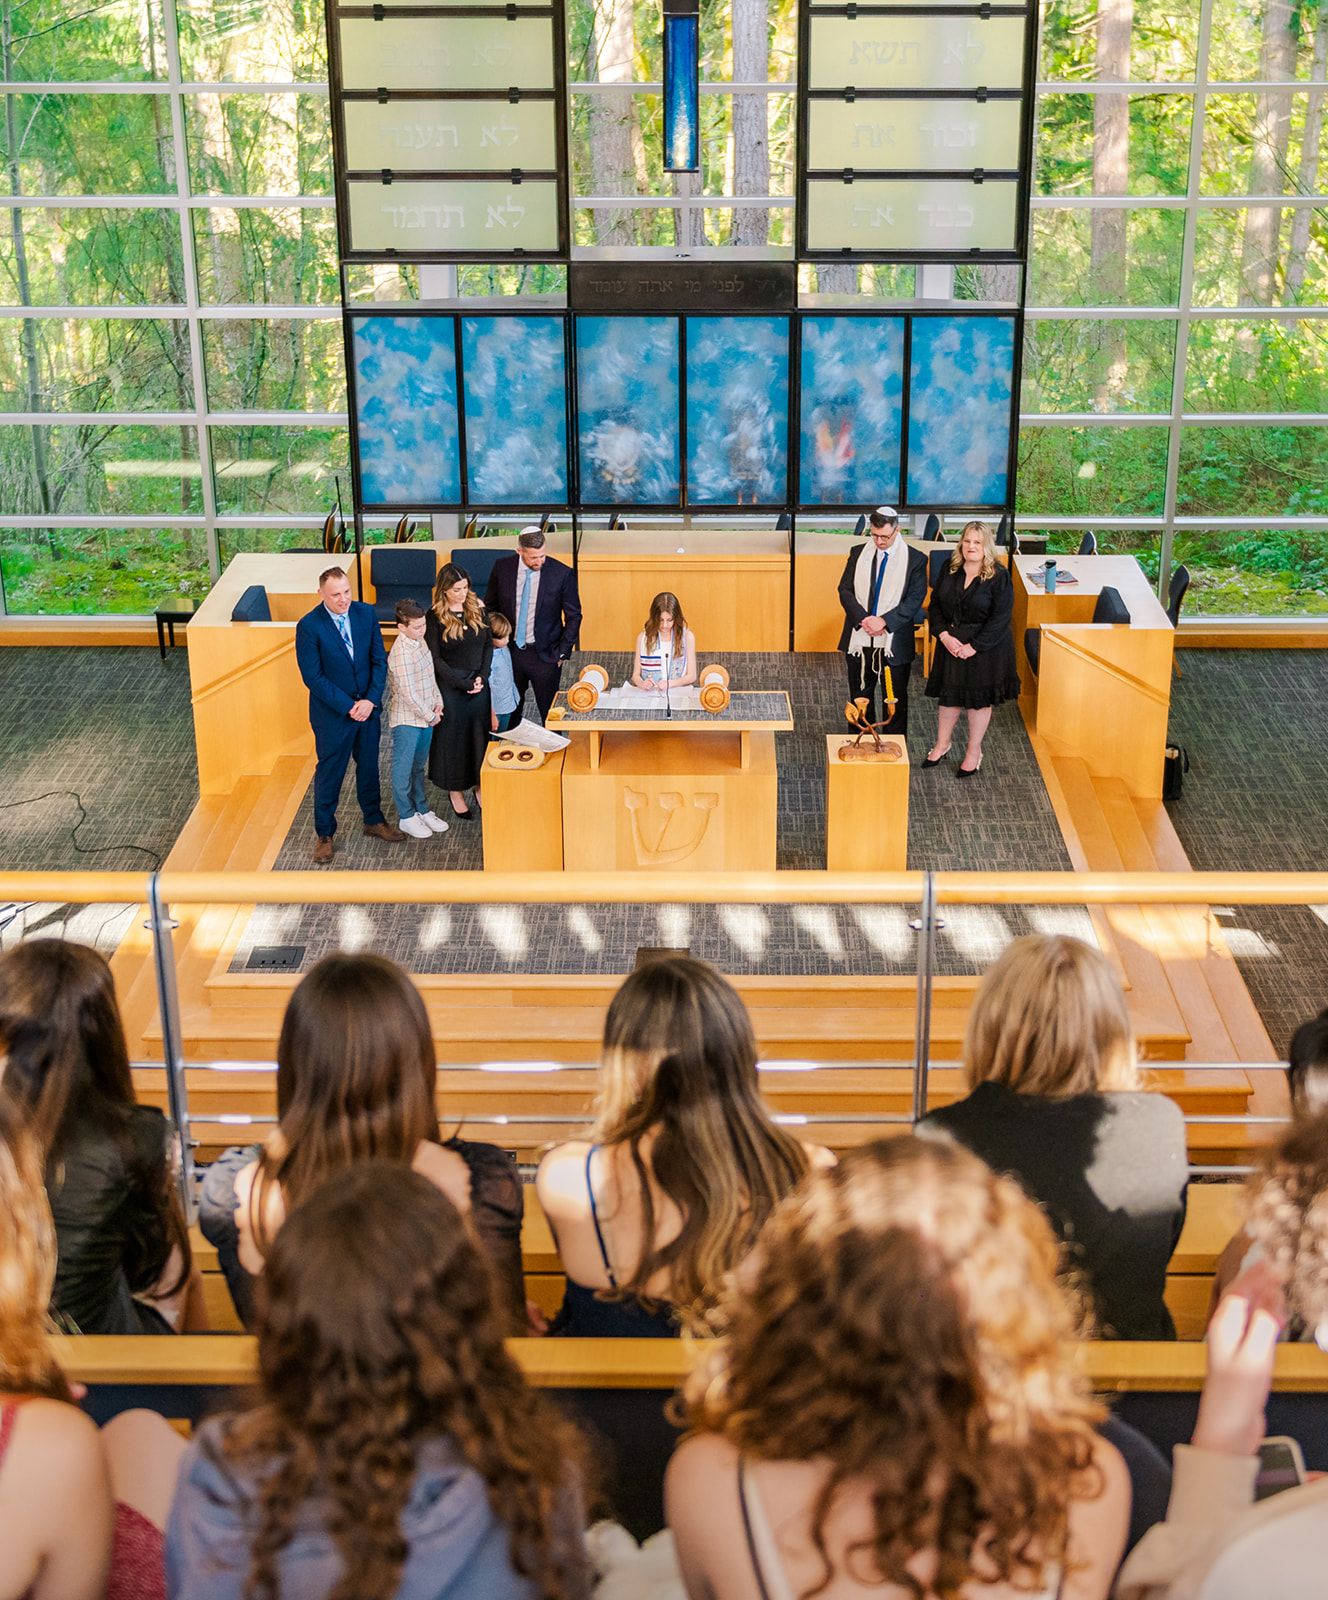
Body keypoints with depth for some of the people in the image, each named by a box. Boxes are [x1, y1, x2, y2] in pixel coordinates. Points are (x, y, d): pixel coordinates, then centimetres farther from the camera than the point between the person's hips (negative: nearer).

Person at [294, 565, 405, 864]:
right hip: (332, 714, -4)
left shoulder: (366, 613, -5)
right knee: (329, 774, 9)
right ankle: (325, 834, 25)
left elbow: (379, 660, -1)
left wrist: (371, 700, -13)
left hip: (368, 708, 4)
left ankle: (374, 819, 40)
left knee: (369, 767, 20)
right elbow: (313, 677, -17)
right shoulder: (309, 626, -18)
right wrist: (348, 706, -18)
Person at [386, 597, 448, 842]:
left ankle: (422, 809, 33)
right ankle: (406, 816, 18)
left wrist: (437, 700, 4)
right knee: (404, 768, 7)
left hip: (425, 716, 8)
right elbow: (408, 693, -25)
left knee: (419, 766, 21)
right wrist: (430, 716, -14)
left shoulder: (420, 641, 3)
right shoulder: (401, 653, -25)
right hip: (406, 719, -8)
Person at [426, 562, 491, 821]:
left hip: (479, 682, 4)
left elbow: (488, 644, 5)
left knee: (479, 731, 9)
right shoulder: (435, 617, -10)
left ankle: (479, 785, 23)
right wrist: (463, 683, -14)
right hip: (450, 685, -4)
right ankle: (455, 792, 17)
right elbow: (435, 659, -11)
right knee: (453, 734, 5)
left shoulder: (477, 608, 1)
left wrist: (482, 677, -8)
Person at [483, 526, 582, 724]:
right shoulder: (502, 567, -4)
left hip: (545, 654, -2)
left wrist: (563, 652, -4)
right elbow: (490, 607, 9)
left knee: (550, 715, 2)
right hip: (509, 652, 2)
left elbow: (573, 616, -1)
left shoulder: (562, 573, -11)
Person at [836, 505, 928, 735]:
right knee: (860, 697, 13)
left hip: (894, 641, -3)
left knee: (895, 701, 6)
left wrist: (884, 621, -19)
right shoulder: (858, 553, 5)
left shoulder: (915, 559, -4)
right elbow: (845, 590, 0)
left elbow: (915, 600, -9)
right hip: (859, 640, 3)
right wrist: (863, 619, -15)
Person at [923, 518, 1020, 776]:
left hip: (985, 648, -4)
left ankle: (974, 752, 23)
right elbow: (935, 604, 4)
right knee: (949, 695, 15)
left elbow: (1000, 619, -16)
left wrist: (973, 646, -19)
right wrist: (944, 635, -11)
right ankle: (942, 744, 34)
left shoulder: (999, 576, -14)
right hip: (951, 643, 4)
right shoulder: (950, 569, 0)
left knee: (979, 699, 8)